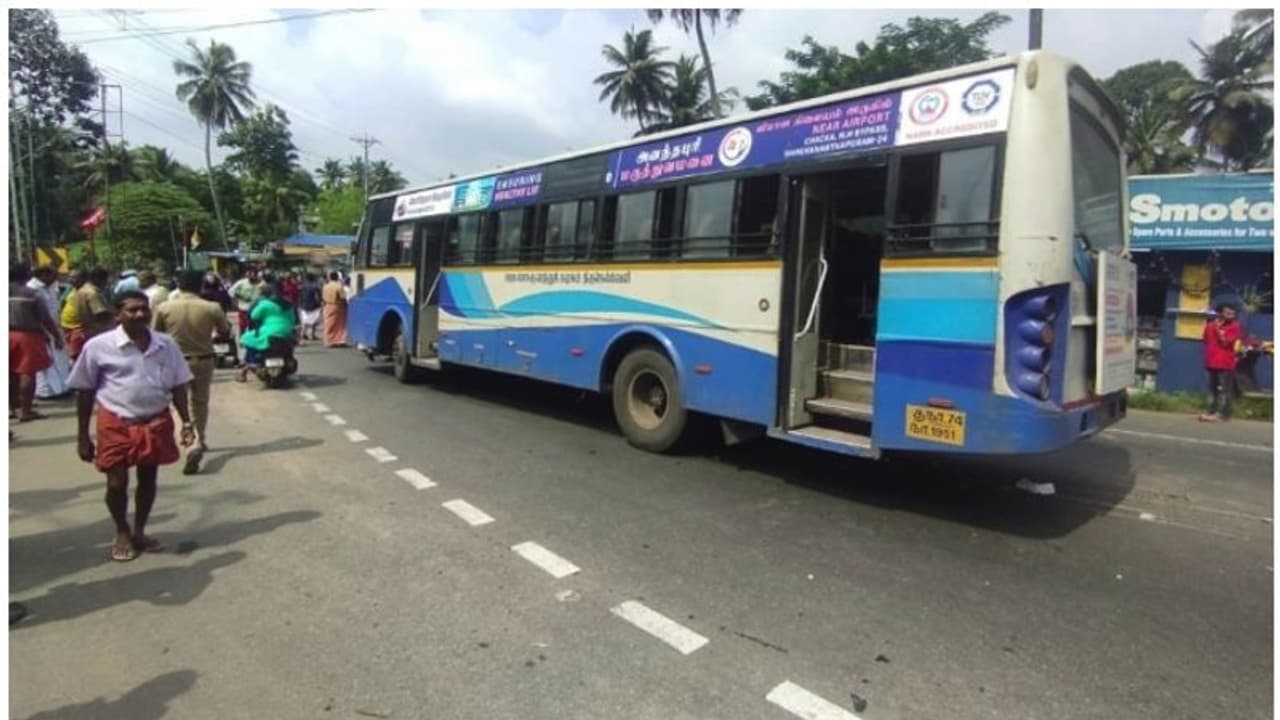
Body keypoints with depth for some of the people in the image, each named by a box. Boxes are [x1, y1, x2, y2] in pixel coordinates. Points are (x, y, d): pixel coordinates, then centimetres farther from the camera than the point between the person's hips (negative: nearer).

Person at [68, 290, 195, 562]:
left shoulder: (166, 344, 0)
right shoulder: (99, 346, -8)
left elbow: (178, 386, 7)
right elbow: (84, 392, -1)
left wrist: (187, 421, 0)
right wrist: (83, 435, 0)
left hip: (157, 422, 3)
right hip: (116, 425, -2)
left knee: (148, 479, 13)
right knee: (117, 482, 3)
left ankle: (139, 531, 33)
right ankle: (122, 534, 28)